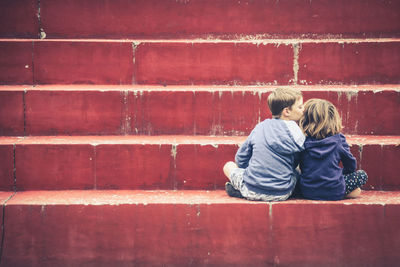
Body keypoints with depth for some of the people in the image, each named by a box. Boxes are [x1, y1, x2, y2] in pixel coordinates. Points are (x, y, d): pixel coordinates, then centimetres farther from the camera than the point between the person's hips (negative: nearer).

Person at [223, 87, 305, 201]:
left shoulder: (260, 127, 6)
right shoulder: (294, 130, -6)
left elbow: (241, 159, 11)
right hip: (282, 194, -2)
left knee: (229, 165, 27)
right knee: (297, 172, 28)